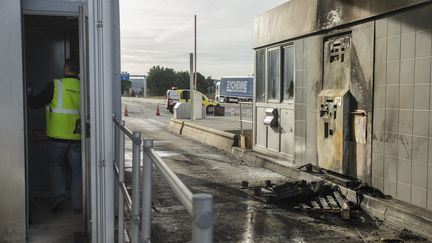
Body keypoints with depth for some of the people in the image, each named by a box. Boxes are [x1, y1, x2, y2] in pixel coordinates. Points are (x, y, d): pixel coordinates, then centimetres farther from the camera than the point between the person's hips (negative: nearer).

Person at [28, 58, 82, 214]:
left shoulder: (55, 85, -8)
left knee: (55, 165, 20)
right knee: (77, 170, 11)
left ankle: (59, 194, 4)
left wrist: (27, 96, 13)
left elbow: (36, 103, -4)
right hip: (77, 137, 2)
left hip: (57, 136, -1)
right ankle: (77, 205, 13)